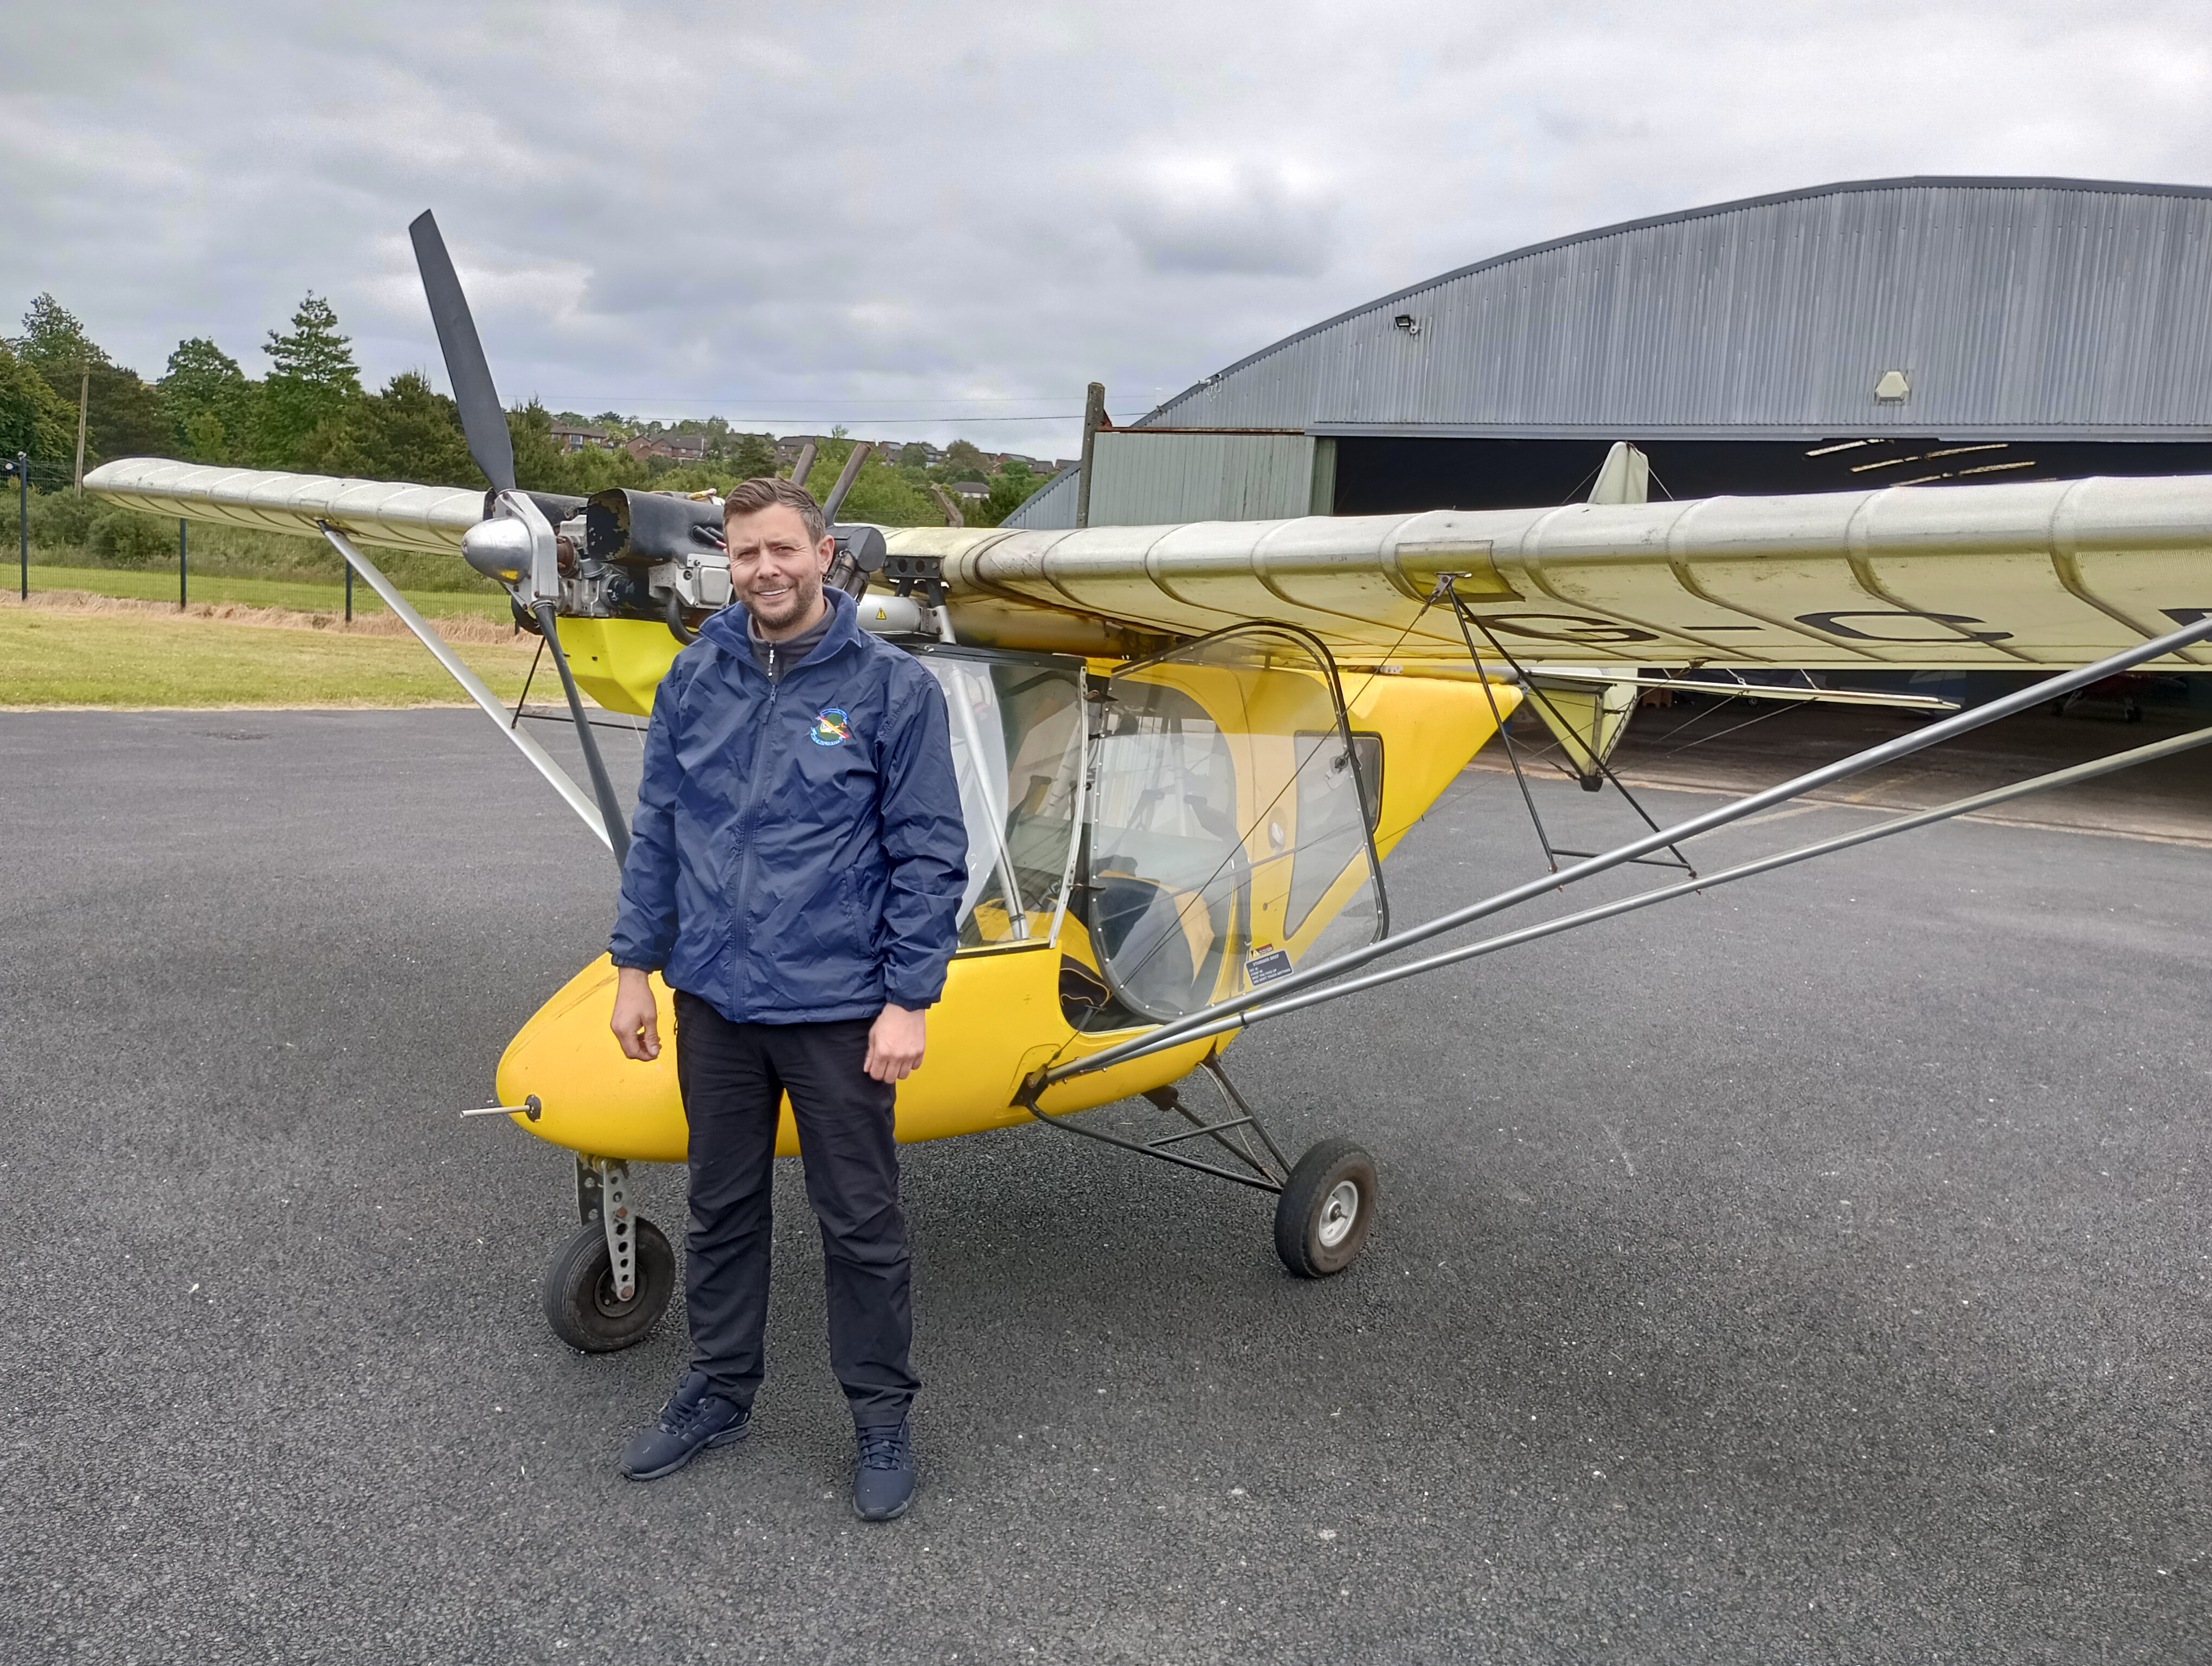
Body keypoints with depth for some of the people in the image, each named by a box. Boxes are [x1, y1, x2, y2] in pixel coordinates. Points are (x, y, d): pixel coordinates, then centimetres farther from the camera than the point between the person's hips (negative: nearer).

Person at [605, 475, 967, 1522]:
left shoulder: (891, 687, -8)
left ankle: (881, 1416, 27)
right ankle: (719, 1392, 37)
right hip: (715, 1002, 4)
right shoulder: (695, 680, 4)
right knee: (722, 1209, 18)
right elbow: (657, 832, 10)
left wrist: (908, 1001, -12)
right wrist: (635, 967, 7)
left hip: (839, 1010, -4)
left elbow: (928, 855, -8)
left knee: (860, 1225, 8)